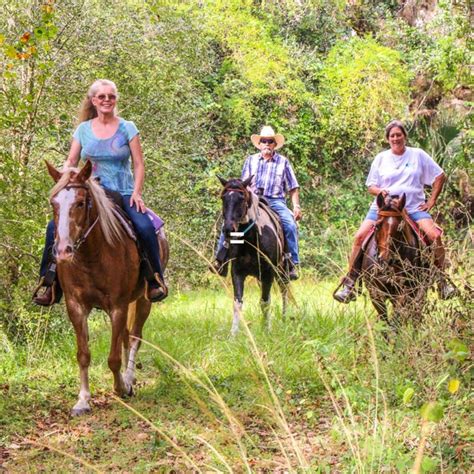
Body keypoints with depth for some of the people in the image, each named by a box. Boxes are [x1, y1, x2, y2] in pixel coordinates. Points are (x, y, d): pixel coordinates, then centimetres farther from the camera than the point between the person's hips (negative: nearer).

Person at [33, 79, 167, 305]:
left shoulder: (127, 128, 2)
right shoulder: (83, 129, 8)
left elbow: (139, 164, 0)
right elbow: (71, 162, 10)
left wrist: (137, 193, -13)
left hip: (122, 193, -2)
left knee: (145, 227, -29)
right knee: (55, 226, -18)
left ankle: (156, 280, -11)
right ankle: (49, 282, -4)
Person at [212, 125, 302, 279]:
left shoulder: (283, 162, 12)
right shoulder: (251, 160, 16)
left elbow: (293, 188, 11)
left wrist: (296, 206, -1)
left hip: (275, 201, -1)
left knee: (290, 225, -28)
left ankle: (293, 264, -21)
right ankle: (221, 259, -14)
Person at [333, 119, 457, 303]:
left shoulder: (418, 155, 6)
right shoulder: (381, 158, 10)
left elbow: (440, 177, 10)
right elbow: (370, 186, 12)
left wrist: (432, 201, 2)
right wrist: (379, 191, -12)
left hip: (414, 207, -1)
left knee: (434, 235, -25)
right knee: (360, 236, -18)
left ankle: (442, 281, -9)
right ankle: (350, 282, -10)